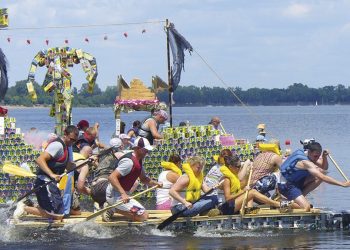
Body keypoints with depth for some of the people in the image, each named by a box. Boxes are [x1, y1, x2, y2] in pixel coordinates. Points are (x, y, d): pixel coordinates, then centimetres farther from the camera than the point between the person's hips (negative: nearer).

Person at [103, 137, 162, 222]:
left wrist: (155, 183, 3)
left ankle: (111, 208, 9)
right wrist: (123, 194, -36)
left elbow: (143, 179, 23)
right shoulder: (129, 161, -20)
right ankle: (113, 209, -9)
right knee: (143, 216, -16)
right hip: (115, 195, -10)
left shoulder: (138, 161, 12)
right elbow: (112, 177, -28)